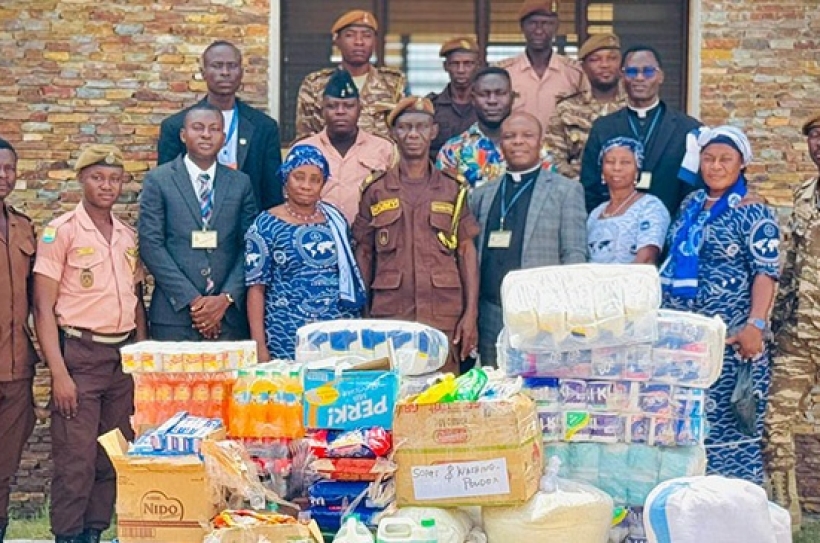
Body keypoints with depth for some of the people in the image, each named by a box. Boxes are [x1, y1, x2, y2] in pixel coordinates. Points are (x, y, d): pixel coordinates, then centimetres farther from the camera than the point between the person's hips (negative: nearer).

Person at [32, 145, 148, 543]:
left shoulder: (128, 237, 11)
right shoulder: (60, 232, -5)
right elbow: (44, 308, -8)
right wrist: (59, 373, -14)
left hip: (124, 356, 5)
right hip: (79, 355, -5)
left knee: (114, 459, 9)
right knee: (76, 460, -4)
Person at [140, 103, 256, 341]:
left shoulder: (241, 183, 10)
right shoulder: (158, 180, 3)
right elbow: (151, 244, -4)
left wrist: (226, 298, -8)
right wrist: (192, 300, -10)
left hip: (229, 315, 2)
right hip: (174, 314, -2)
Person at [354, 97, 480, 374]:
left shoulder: (453, 189, 9)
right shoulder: (375, 191, 8)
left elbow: (467, 252, 7)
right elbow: (363, 254, 11)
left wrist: (471, 313, -2)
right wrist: (361, 315, 4)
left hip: (444, 317, 0)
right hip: (389, 315, 0)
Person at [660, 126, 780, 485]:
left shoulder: (754, 215, -5)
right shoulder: (691, 205, 13)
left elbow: (766, 273, -12)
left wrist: (755, 325, -24)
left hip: (727, 337, -6)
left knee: (726, 421, -3)